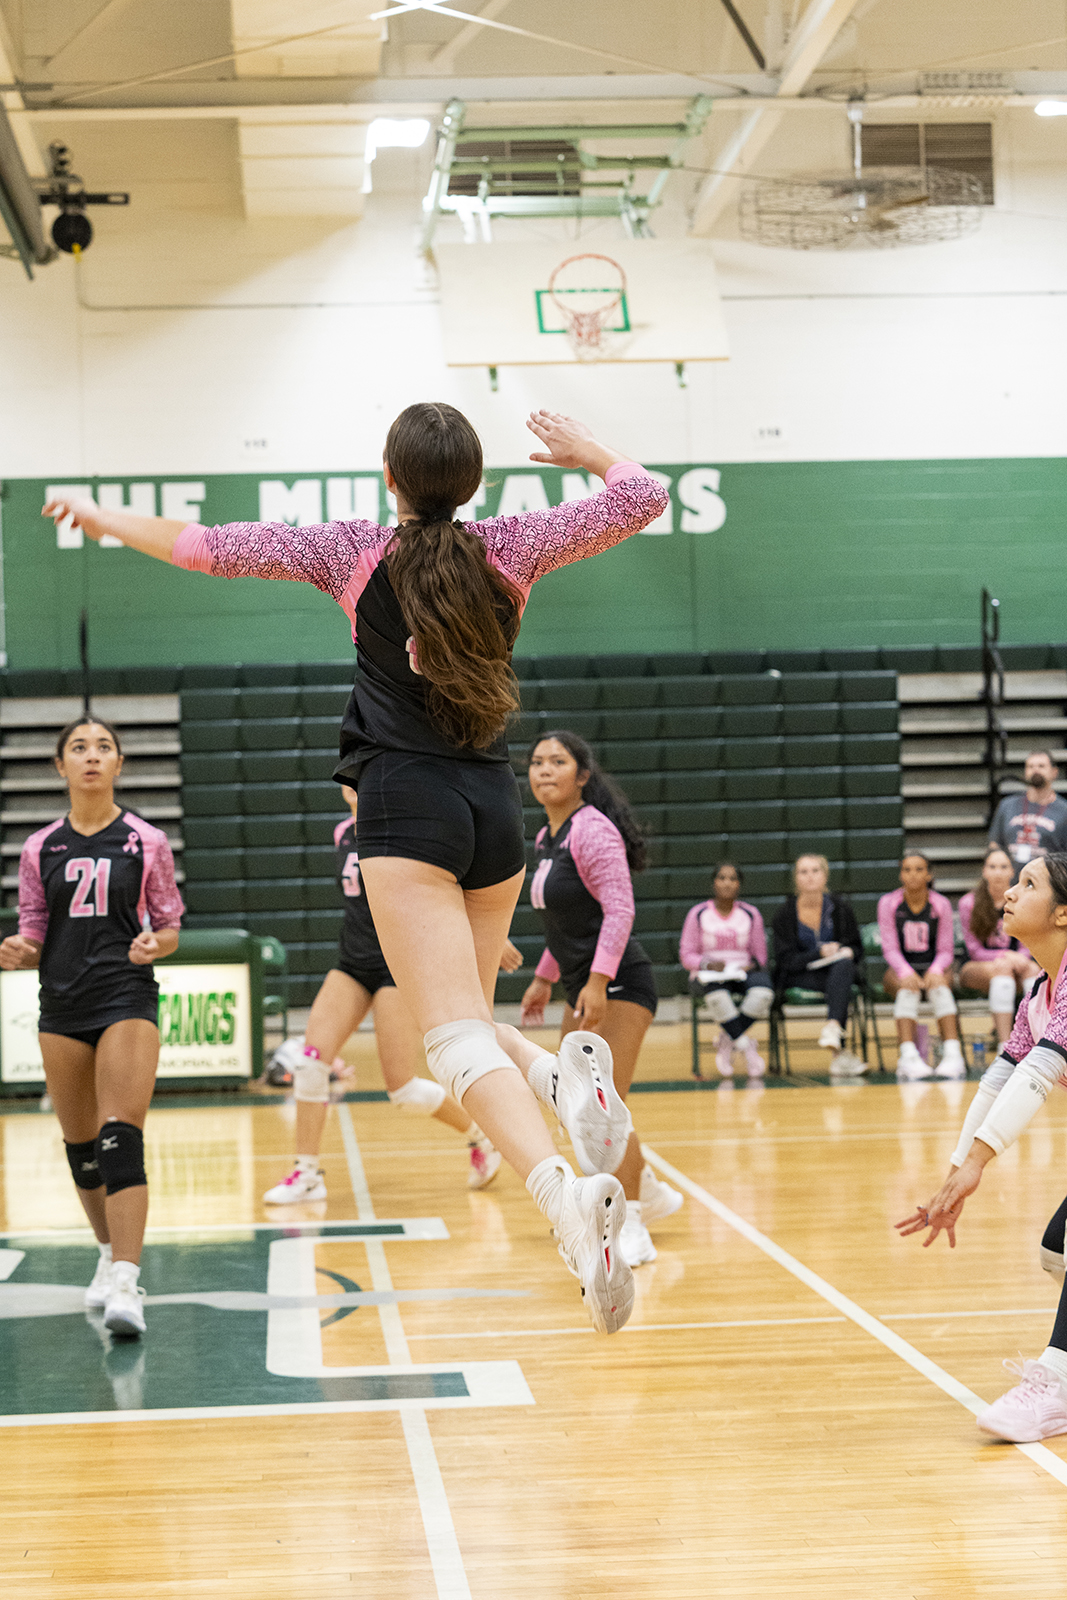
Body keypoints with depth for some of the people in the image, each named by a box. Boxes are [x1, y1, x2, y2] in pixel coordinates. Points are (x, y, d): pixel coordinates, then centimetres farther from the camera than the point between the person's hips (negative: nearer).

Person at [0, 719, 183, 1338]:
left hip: (128, 997, -4)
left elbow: (171, 928, 6)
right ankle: (112, 1254, 32)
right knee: (80, 1145, 11)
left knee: (121, 1137, -16)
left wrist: (154, 945, -16)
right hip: (62, 1005, 4)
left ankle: (125, 1286, -23)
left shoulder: (146, 841, 2)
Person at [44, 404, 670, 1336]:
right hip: (495, 805, 4)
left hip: (405, 805, -4)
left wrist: (106, 521, 20)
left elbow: (211, 548, 5)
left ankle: (565, 1190, -40)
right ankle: (563, 1073, -14)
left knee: (453, 1034, -15)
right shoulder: (511, 549, 4)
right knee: (462, 1022, 20)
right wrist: (584, 450, 26)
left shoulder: (354, 553, 0)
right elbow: (643, 498, 7)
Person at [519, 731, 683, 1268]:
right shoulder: (546, 839, 12)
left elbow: (619, 910, -23)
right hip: (585, 989, 10)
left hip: (618, 985, -10)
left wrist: (598, 980, -30)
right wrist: (544, 979, 24)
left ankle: (630, 1230, -8)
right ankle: (650, 1192, 32)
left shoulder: (592, 830, -15)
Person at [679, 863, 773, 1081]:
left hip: (743, 973, 2)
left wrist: (749, 966, -13)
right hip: (707, 976, -2)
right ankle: (747, 1046, -30)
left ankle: (726, 1040, -18)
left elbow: (760, 956, 9)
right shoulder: (698, 914, 3)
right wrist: (707, 964, -18)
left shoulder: (751, 914, 9)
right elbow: (686, 956, 1)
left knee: (762, 992, -34)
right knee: (717, 994, -40)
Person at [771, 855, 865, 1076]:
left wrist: (847, 951, -11)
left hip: (838, 969, 2)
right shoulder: (785, 913, -2)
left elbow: (856, 946, 13)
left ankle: (832, 1028, -54)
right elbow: (787, 960, -5)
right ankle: (839, 1052, -48)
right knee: (841, 983, -34)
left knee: (844, 966, -35)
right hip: (799, 976, -2)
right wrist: (820, 953, -20)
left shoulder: (840, 907, 5)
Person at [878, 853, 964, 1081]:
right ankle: (908, 1056, -49)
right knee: (907, 988, -35)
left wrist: (936, 971, -23)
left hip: (933, 967, 1)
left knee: (939, 986, -34)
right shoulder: (888, 903, -1)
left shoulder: (941, 904, 0)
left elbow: (946, 950, -1)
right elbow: (890, 948, -6)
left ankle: (953, 1054, -46)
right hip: (899, 970, 0)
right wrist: (905, 972, -25)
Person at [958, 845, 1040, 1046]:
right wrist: (1006, 956, -21)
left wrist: (1019, 958, -17)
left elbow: (1025, 947, 7)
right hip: (974, 969, -3)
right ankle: (1004, 1043, -45)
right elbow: (974, 950, -6)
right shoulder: (969, 903, -5)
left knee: (1033, 969, -31)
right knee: (1002, 968, -36)